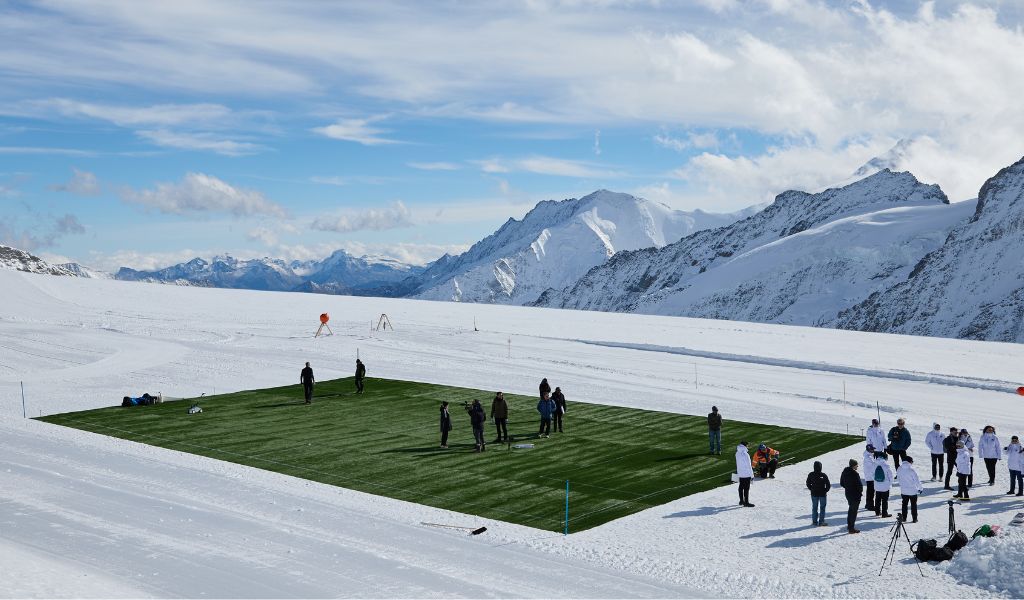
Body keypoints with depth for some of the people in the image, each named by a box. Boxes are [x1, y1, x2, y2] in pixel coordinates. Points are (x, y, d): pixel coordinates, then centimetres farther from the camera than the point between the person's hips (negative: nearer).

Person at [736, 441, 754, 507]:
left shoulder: (737, 453, 0)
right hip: (747, 474, -8)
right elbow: (748, 466, -18)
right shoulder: (745, 454, -23)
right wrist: (752, 475, -11)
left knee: (741, 487, 17)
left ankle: (741, 501, 27)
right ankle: (746, 502, 6)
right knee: (746, 488, 0)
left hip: (740, 474, 8)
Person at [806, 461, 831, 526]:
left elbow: (808, 484, 2)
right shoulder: (824, 475, -16)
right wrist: (825, 490, 4)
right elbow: (828, 485, -11)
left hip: (814, 494, 3)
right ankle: (821, 522, 6)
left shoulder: (810, 475, -7)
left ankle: (814, 521, 17)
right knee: (822, 508, 7)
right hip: (822, 494, -3)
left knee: (814, 508, 13)